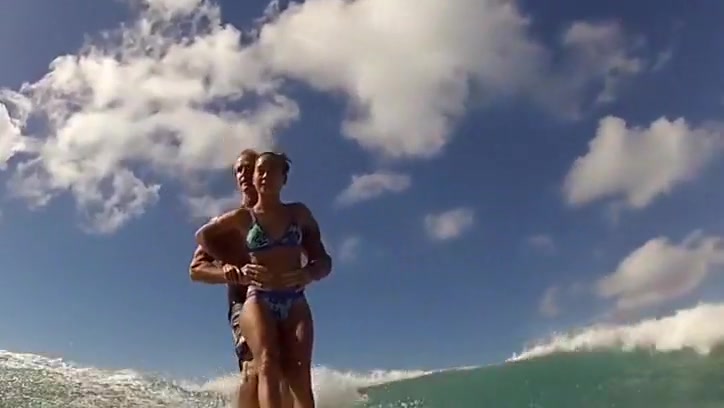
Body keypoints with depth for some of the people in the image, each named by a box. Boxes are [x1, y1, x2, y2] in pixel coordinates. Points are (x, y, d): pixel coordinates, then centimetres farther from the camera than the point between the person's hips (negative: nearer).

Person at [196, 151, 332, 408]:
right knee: (268, 366, -24)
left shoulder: (300, 213, 15)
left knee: (299, 374, -17)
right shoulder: (243, 217, 12)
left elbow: (324, 261, 14)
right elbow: (202, 235, 26)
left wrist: (308, 273, -12)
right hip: (258, 300, -1)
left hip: (295, 303, 2)